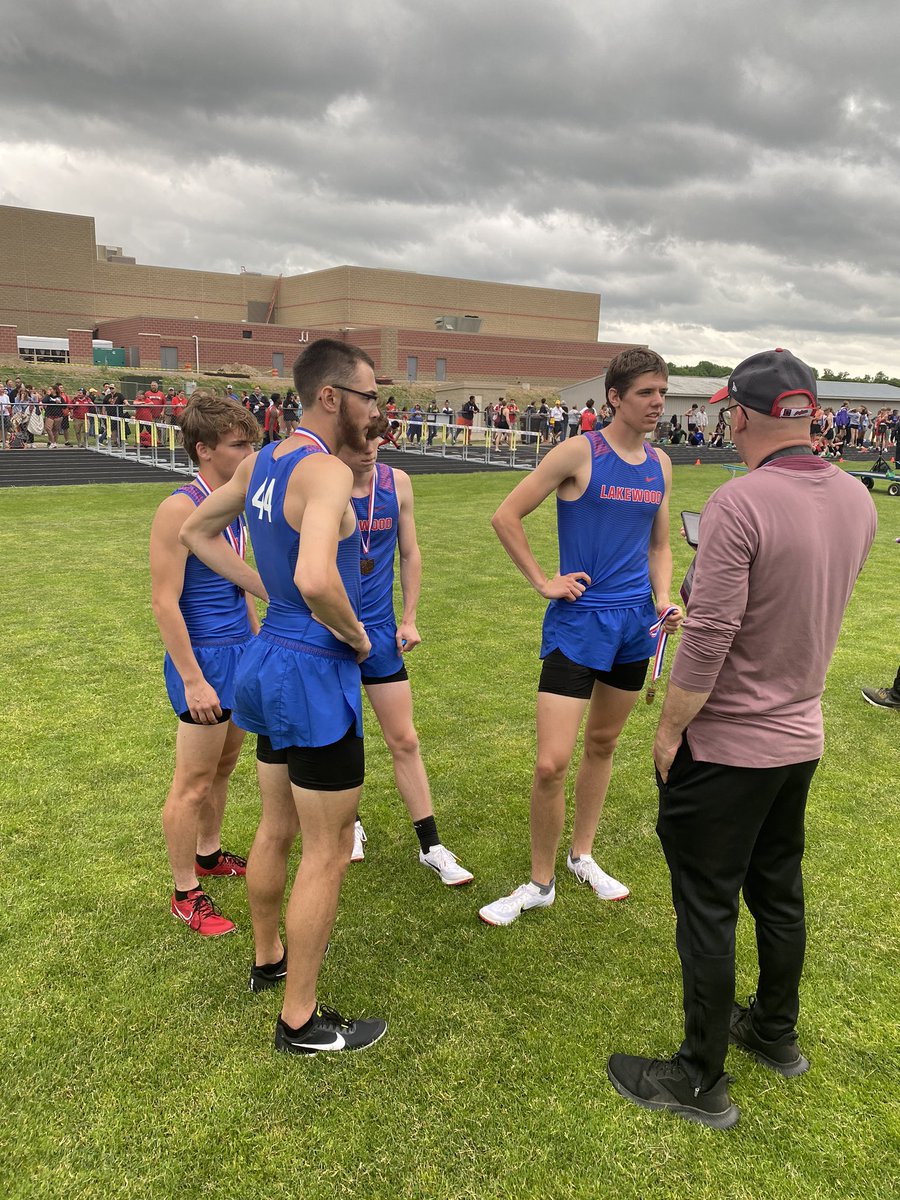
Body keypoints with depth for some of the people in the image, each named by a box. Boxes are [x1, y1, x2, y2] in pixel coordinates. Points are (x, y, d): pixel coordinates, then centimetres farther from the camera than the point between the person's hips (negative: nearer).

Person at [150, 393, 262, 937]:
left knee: (224, 765, 21)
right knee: (194, 782, 3)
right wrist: (192, 681, -20)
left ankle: (209, 853, 40)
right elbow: (165, 601, -19)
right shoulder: (181, 507, -18)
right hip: (205, 658, -8)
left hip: (242, 652, 9)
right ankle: (187, 894, 17)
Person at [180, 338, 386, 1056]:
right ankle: (301, 1020, 20)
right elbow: (315, 579, -38)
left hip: (270, 658, 9)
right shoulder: (327, 471, -22)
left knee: (277, 828, 25)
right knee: (328, 853, 5)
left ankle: (268, 959, 45)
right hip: (317, 673, -9)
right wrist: (357, 635, -18)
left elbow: (198, 530, 20)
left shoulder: (260, 463, 6)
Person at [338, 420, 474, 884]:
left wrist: (408, 619, 6)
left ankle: (431, 846, 18)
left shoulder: (396, 482, -1)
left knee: (404, 741, 6)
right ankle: (351, 823, 36)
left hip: (381, 631, 3)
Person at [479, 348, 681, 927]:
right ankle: (541, 883, 13)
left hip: (636, 622, 6)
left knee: (603, 744, 18)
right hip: (578, 620, -6)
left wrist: (664, 600, 2)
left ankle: (582, 855, 38)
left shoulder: (660, 464, 8)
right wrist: (543, 582, -9)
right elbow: (506, 517, -8)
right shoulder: (578, 453, -10)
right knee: (552, 764, -9)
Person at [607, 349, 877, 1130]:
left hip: (725, 743, -7)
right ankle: (776, 1033, 44)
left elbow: (709, 636, -25)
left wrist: (670, 726, -12)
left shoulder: (739, 503, -24)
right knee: (779, 890, 23)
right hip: (802, 735, 8)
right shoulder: (857, 500, 0)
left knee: (707, 908, 7)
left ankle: (701, 1081, 23)